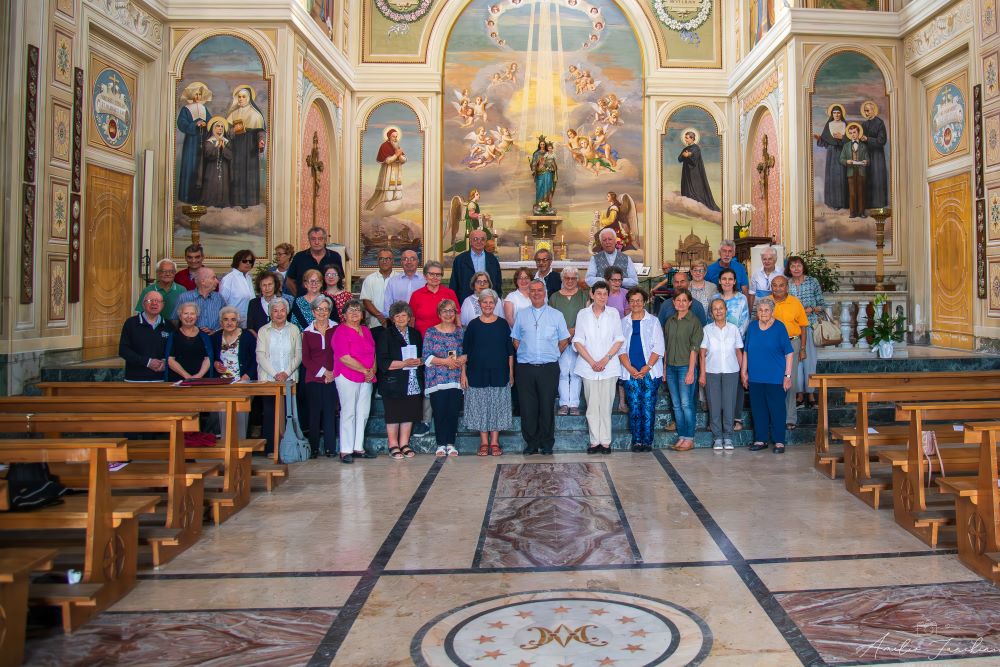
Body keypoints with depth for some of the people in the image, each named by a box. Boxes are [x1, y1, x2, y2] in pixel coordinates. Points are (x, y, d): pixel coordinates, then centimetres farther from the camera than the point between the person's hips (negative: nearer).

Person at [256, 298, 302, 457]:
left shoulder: (294, 330, 11)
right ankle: (270, 448, -3)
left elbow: (299, 355, 6)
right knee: (270, 413, -6)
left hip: (289, 379, 1)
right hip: (268, 378, -1)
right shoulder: (263, 331, 9)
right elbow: (260, 356, 0)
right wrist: (275, 374, -10)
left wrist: (287, 372, -8)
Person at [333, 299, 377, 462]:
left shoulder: (366, 330, 15)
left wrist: (373, 370, -2)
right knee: (348, 413, -4)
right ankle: (346, 450, 2)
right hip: (347, 377, -7)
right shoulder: (341, 332, -8)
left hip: (366, 378, 7)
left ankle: (358, 447, 15)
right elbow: (345, 358, -17)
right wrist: (366, 370, -14)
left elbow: (373, 353, 17)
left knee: (363, 413, 7)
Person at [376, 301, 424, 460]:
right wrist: (404, 364, -18)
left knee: (409, 414, 7)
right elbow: (383, 362, -10)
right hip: (393, 383, -4)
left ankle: (404, 444, 17)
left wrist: (419, 362, -6)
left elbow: (424, 356, 17)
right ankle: (393, 445, 10)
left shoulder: (416, 334, 14)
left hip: (414, 384, 4)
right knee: (393, 415, 0)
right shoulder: (386, 335, -2)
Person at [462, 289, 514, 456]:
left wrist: (511, 373, 2)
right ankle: (484, 442, 12)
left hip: (499, 373, 0)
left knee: (497, 405, 2)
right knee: (480, 406, 3)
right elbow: (465, 351, 4)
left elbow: (510, 350, 7)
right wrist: (463, 373, -2)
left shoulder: (503, 324, 4)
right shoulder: (473, 325, 3)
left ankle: (494, 442, 11)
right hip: (477, 373, 0)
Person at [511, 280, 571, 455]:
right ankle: (531, 443, 13)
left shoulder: (556, 315, 7)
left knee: (547, 407, 2)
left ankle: (547, 443, 13)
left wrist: (552, 355, 6)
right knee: (528, 407, 2)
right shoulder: (521, 315, 11)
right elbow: (515, 340, 16)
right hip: (525, 368, 1)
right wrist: (525, 354, 6)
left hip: (549, 368, -1)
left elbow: (564, 341, 12)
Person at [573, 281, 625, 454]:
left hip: (609, 366, 0)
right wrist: (591, 361, -9)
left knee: (606, 405, -1)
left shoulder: (613, 314, 6)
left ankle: (605, 441, 5)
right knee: (592, 405, 1)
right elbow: (578, 341, 2)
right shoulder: (583, 314, 5)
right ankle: (595, 441, 7)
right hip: (588, 367, 0)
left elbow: (619, 340, 4)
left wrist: (606, 359, -9)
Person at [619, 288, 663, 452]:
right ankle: (636, 441, 4)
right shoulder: (623, 323, 12)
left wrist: (647, 367, -10)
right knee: (634, 407, -1)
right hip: (630, 373, 1)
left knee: (648, 407, -4)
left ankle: (647, 441, 2)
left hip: (650, 372, -1)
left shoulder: (653, 321, 8)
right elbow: (621, 348, 7)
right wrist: (630, 368, -8)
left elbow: (659, 348, 1)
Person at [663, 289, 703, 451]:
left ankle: (689, 438, 2)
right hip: (671, 366, 6)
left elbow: (694, 348, -8)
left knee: (686, 404, -5)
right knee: (676, 405, 8)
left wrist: (691, 371, -13)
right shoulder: (670, 321, 12)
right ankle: (681, 437, 14)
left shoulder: (694, 321, -4)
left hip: (685, 366, -5)